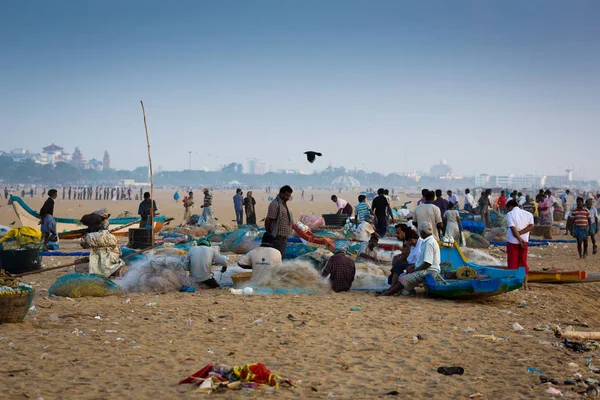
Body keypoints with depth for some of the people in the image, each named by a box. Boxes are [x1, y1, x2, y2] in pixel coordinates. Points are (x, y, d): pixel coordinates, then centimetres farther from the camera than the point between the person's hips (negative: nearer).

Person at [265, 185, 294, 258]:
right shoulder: (275, 204, -17)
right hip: (278, 237, -10)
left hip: (284, 236, 10)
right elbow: (268, 220, -17)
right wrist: (269, 234, -10)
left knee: (282, 256, 15)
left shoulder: (284, 203, 14)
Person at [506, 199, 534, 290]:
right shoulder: (528, 214, 5)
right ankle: (525, 285, 10)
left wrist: (519, 238, -18)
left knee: (512, 263, 4)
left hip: (513, 241, -4)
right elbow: (531, 226, -7)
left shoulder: (509, 214, -7)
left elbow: (513, 228, -17)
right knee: (523, 262, 11)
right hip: (524, 241, 4)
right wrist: (520, 233, -10)